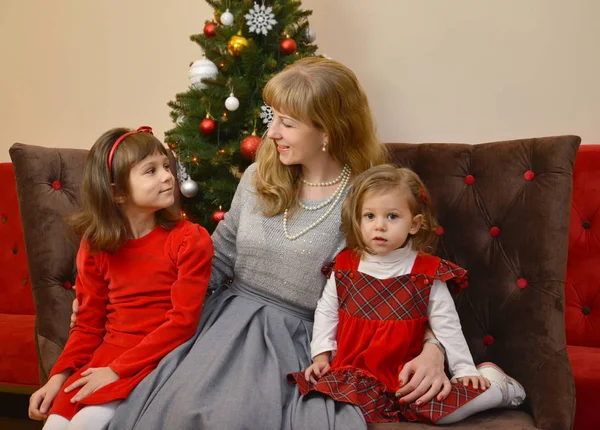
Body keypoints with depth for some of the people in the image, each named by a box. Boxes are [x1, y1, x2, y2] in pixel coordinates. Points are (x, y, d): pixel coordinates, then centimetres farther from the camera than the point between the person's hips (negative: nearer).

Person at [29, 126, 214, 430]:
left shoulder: (190, 239, -8)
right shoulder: (95, 246, 5)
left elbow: (183, 321, -14)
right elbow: (89, 324, 10)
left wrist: (118, 370, -17)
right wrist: (60, 374, -6)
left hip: (158, 358, -4)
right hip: (106, 354, 4)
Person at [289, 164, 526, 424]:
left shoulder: (428, 274, -5)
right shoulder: (344, 267, 0)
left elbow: (446, 327, 1)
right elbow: (326, 312, 10)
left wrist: (464, 370, 1)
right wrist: (321, 355, 3)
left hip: (408, 373, -2)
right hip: (352, 373, 3)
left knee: (444, 410, -23)